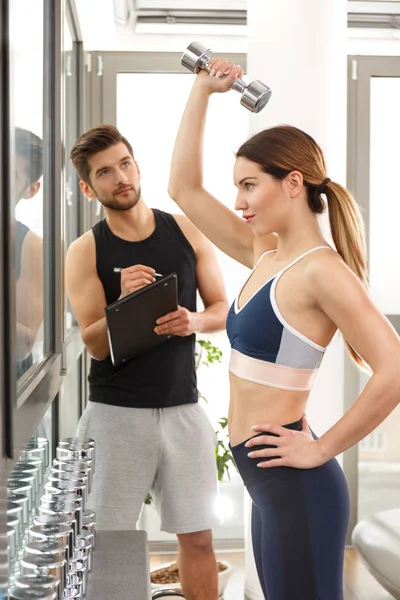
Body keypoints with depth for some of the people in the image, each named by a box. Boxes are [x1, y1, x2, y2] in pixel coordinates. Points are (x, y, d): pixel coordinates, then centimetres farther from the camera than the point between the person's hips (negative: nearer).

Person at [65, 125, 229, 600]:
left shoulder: (186, 231, 5)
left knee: (197, 536, 9)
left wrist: (194, 321, -13)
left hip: (182, 408, 3)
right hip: (116, 412, -2)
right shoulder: (85, 251, -3)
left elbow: (223, 309, 8)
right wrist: (125, 302, -25)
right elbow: (95, 345, -7)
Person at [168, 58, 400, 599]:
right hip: (270, 484, 9)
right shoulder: (265, 254, 7)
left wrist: (323, 448, -18)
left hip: (297, 488, -8)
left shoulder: (322, 270, -17)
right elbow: (185, 189, 13)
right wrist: (202, 90, 12)